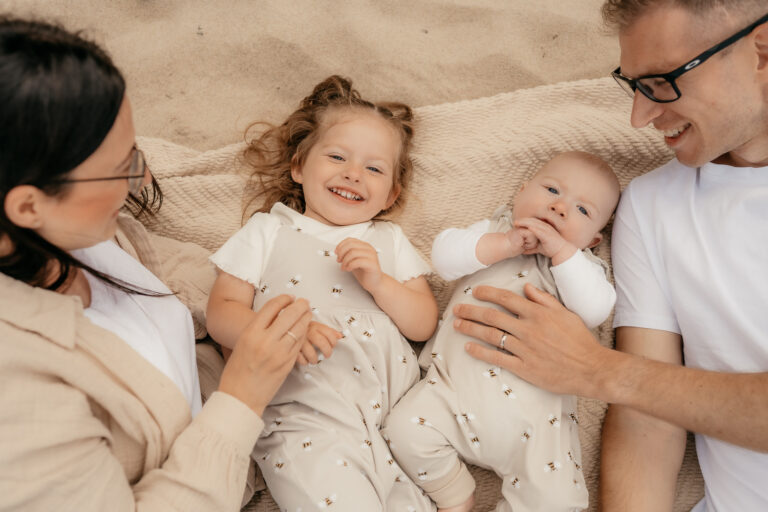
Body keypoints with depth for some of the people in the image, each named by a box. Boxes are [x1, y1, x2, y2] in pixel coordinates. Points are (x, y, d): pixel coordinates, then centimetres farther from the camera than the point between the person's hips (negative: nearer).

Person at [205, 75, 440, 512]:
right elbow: (222, 312, 3)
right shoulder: (269, 231, 12)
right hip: (308, 416, -2)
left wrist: (379, 282, -7)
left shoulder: (389, 240, 19)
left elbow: (424, 325, 10)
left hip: (396, 408, 3)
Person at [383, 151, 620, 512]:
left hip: (533, 413, -1)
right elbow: (444, 256, -4)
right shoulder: (494, 231, 14)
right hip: (456, 386, 2)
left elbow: (595, 311, -10)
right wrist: (505, 244, -14)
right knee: (407, 429, -16)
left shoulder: (581, 265, 11)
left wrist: (561, 250, -14)